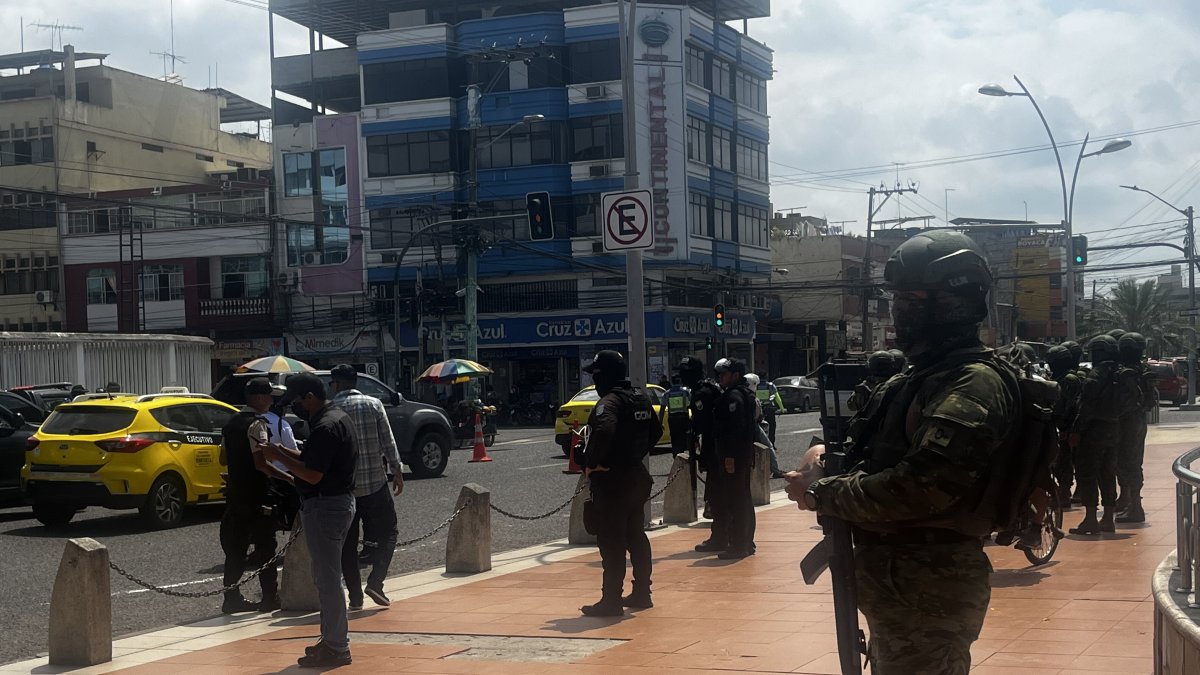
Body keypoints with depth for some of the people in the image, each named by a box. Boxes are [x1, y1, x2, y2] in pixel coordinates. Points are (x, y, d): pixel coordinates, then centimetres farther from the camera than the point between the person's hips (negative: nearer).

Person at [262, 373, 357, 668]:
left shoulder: (325, 427, -21)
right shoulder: (338, 418, 13)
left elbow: (313, 475, -25)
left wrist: (279, 456, -15)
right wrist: (288, 453, 10)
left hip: (325, 507, -11)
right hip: (339, 501, 11)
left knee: (327, 578, -5)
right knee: (327, 577, 18)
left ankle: (335, 647, 1)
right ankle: (333, 640, 26)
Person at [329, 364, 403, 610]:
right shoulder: (373, 404, -1)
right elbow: (388, 442, -3)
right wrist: (397, 471, 4)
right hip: (375, 482, 0)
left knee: (347, 542, 9)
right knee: (387, 532, 11)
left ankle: (355, 596, 7)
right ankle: (375, 581, -6)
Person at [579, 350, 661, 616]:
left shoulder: (609, 401, -18)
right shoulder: (640, 398, 11)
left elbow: (604, 431, -36)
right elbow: (656, 431, 21)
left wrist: (592, 463, -23)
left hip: (612, 481, -9)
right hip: (636, 477, 9)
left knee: (611, 540, -4)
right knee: (635, 535, 17)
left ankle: (611, 600, -2)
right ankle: (641, 594, 24)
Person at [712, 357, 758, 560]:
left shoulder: (733, 396, -15)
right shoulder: (745, 394, 16)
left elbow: (735, 428, -23)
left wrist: (730, 456, -24)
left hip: (734, 456, -11)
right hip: (745, 454, 11)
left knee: (735, 500, -8)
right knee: (744, 498, 16)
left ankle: (738, 546, -8)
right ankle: (746, 542, 24)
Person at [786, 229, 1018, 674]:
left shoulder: (974, 384, -17)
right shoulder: (916, 379, 14)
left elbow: (919, 488, -27)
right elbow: (880, 453, 18)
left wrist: (823, 493, -17)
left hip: (930, 590, -10)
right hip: (895, 581, 10)